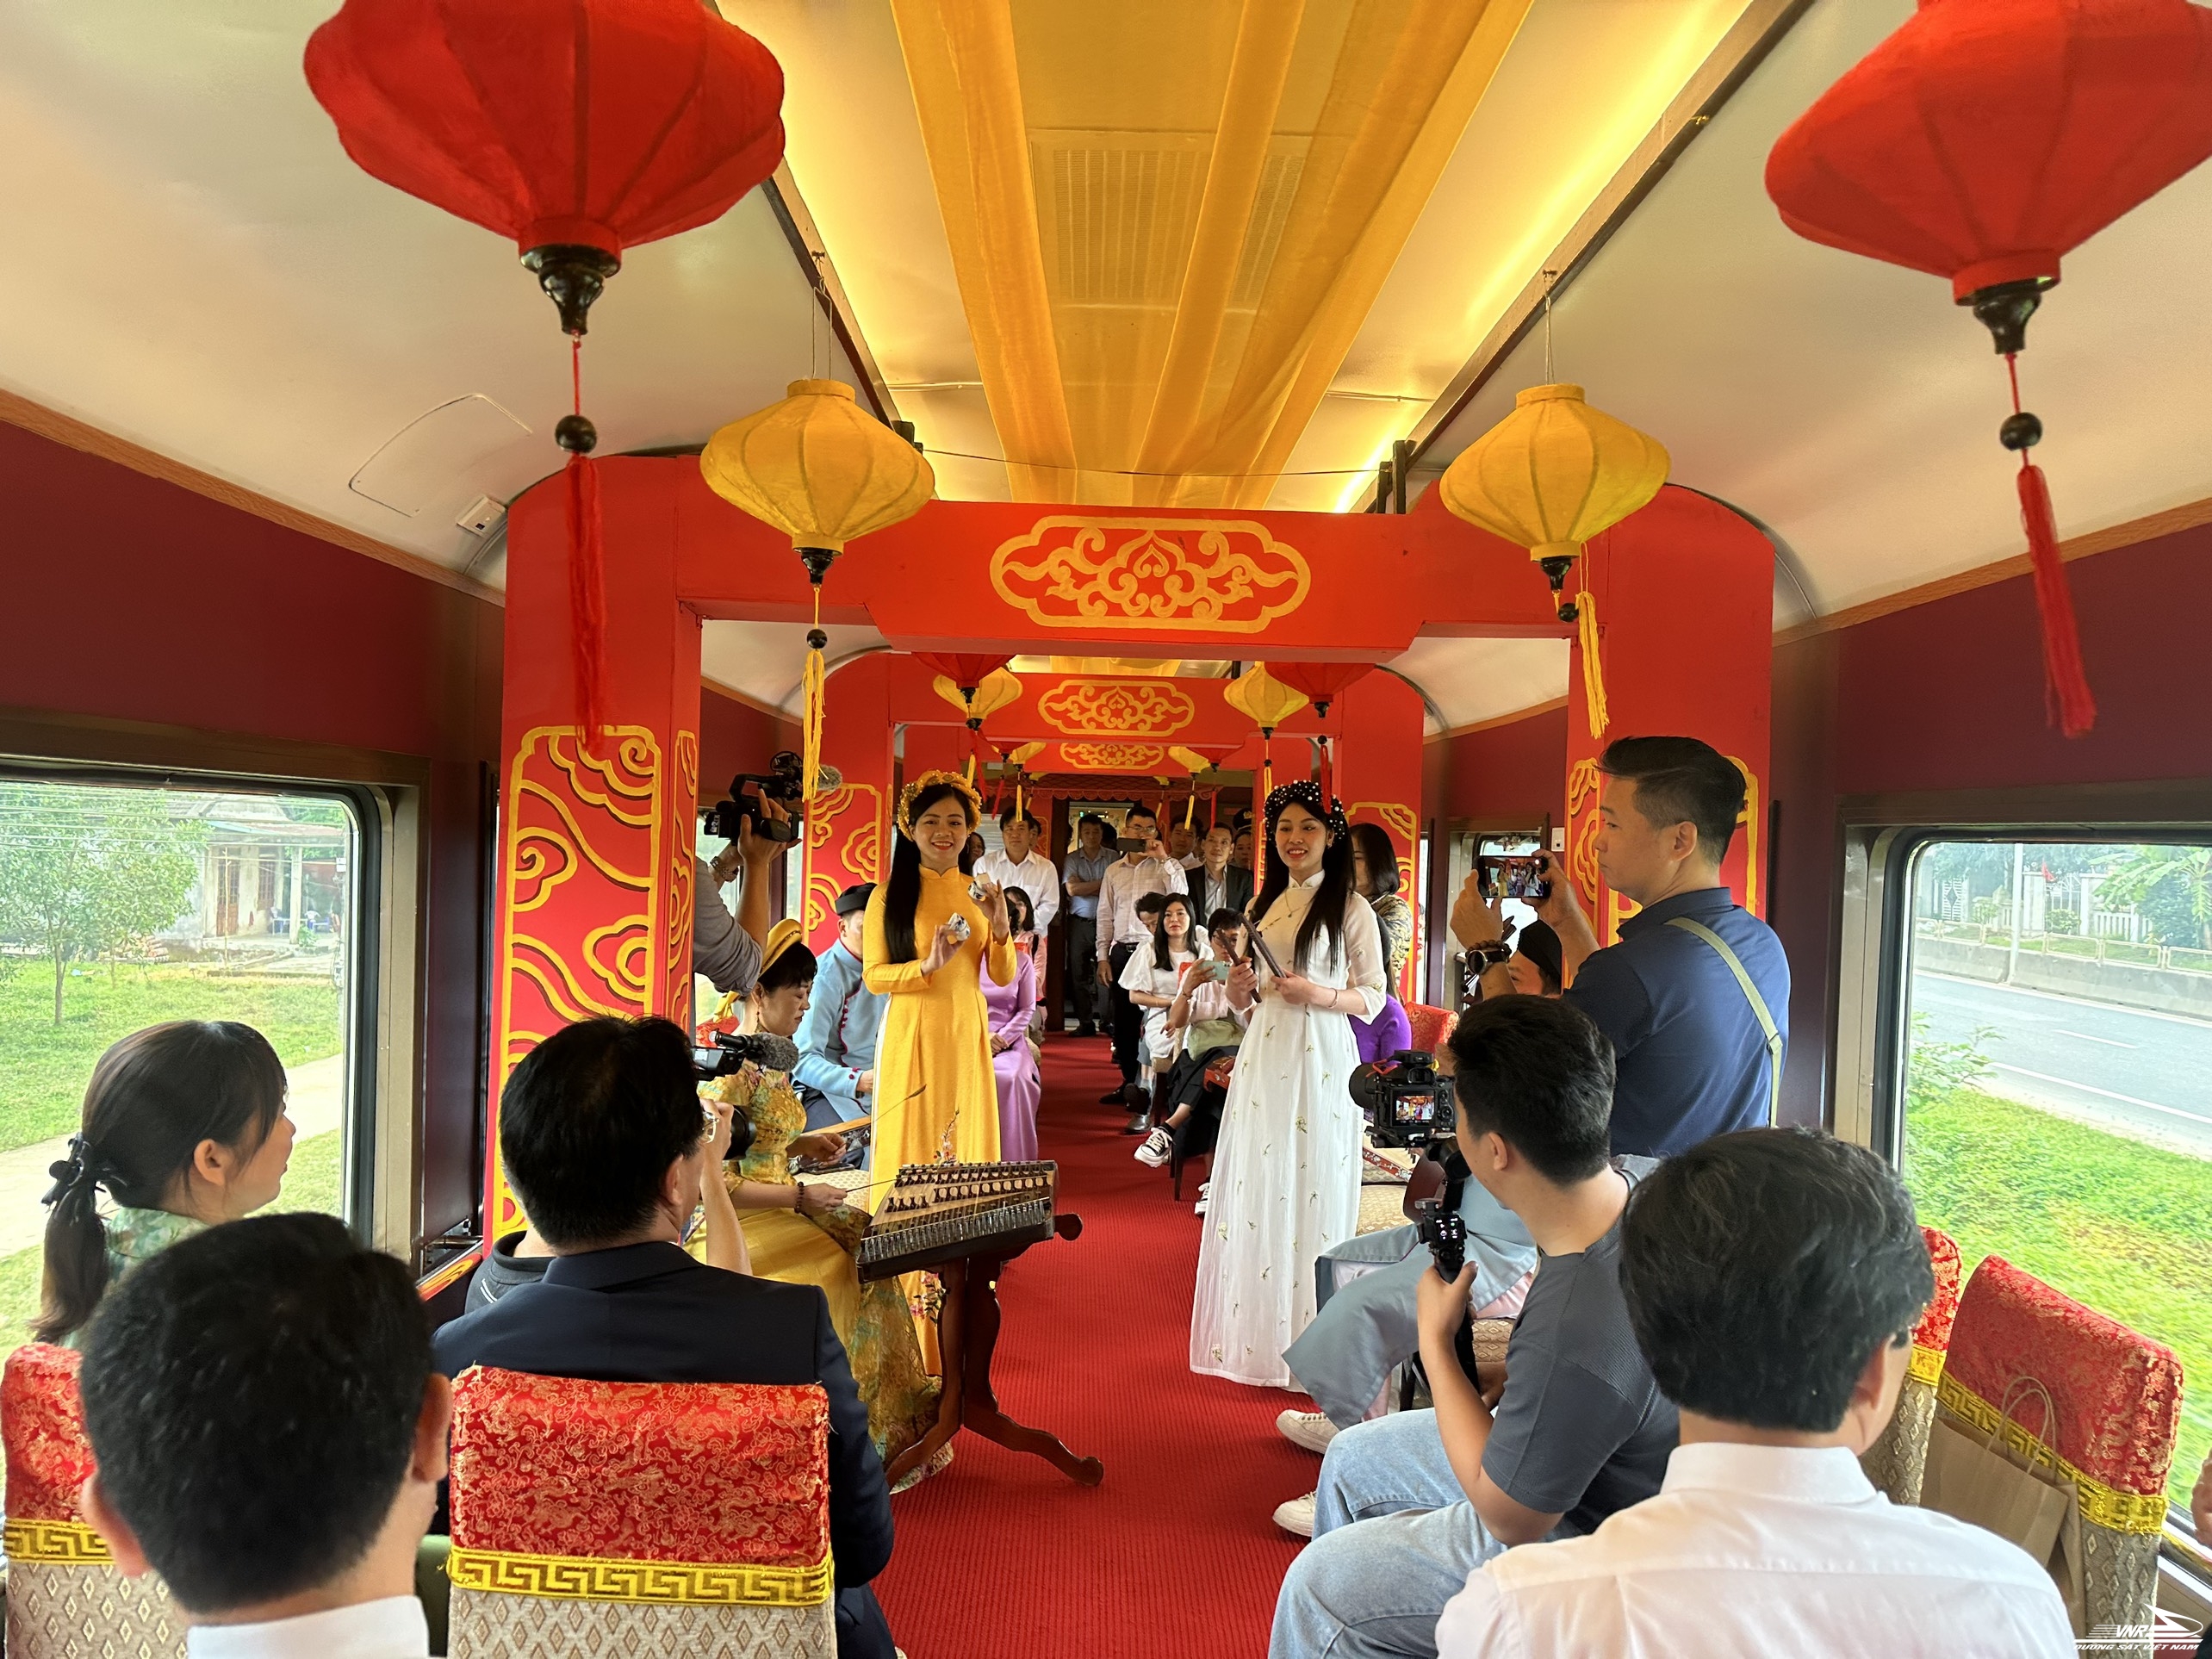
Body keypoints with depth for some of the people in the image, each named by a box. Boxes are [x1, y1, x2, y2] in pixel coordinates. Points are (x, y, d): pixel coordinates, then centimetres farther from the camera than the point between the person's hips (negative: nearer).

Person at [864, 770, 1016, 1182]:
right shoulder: (889, 894, -2)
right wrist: (928, 966, -21)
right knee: (911, 1141, 1)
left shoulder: (978, 892, 8)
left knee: (965, 1139, 8)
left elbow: (1004, 976, 5)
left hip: (966, 1033, 3)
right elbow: (873, 976, -6)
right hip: (911, 1034, -3)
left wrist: (1000, 925, -12)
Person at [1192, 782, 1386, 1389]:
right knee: (1255, 1193, 7)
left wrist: (1318, 994, -18)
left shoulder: (1350, 908, -3)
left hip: (1320, 1061, -5)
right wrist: (1240, 988, -2)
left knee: (1309, 1194, -2)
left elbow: (1373, 996, -3)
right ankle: (1257, 1335, 17)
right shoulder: (1264, 905, 14)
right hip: (1263, 1060, 6)